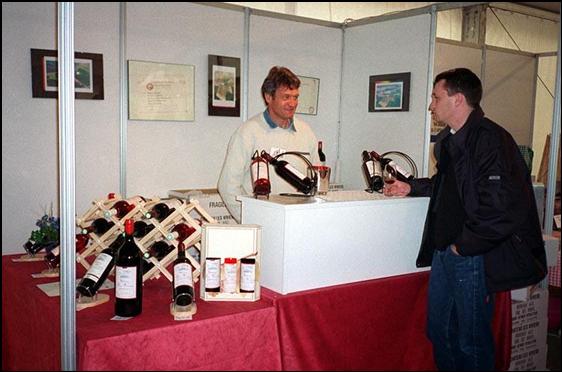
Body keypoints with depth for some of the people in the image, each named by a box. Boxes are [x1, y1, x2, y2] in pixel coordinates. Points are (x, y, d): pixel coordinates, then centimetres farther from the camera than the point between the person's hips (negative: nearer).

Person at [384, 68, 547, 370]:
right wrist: (411, 187, 21)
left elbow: (502, 209, -27)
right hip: (444, 251, 9)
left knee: (471, 340, 6)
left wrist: (464, 245, -18)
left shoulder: (490, 140, -19)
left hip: (473, 256, -9)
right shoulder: (448, 140, 11)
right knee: (438, 331, 19)